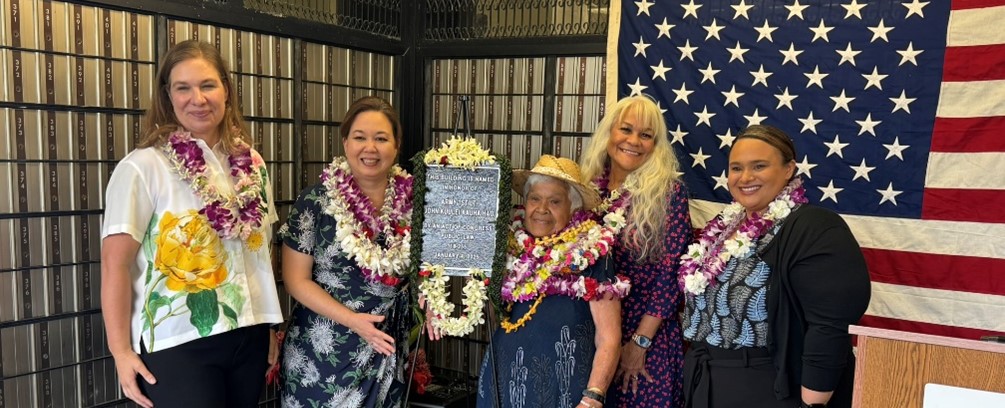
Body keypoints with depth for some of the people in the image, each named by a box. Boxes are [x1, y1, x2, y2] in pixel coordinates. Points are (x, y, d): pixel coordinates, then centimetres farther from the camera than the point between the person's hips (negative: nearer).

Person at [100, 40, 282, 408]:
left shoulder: (251, 164, 6)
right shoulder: (142, 168, -10)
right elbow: (116, 263, -11)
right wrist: (121, 351, -12)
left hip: (249, 335, 5)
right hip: (178, 344, -5)